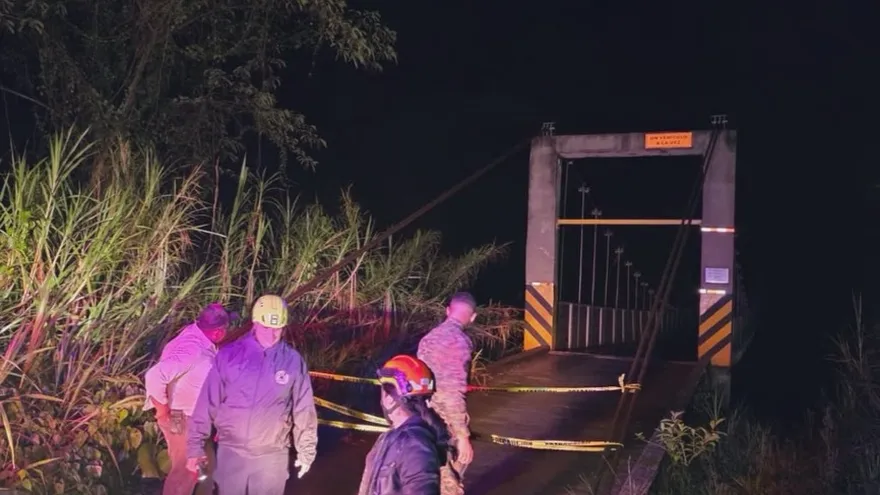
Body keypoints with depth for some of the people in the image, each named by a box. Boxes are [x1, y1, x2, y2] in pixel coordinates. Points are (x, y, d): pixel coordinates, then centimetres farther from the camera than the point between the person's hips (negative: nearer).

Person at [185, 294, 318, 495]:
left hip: (272, 456, 0)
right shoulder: (229, 354, -5)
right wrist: (195, 445, -3)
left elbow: (303, 409, 1)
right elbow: (208, 402, -3)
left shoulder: (293, 361, -4)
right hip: (231, 451, 0)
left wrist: (306, 450, 4)